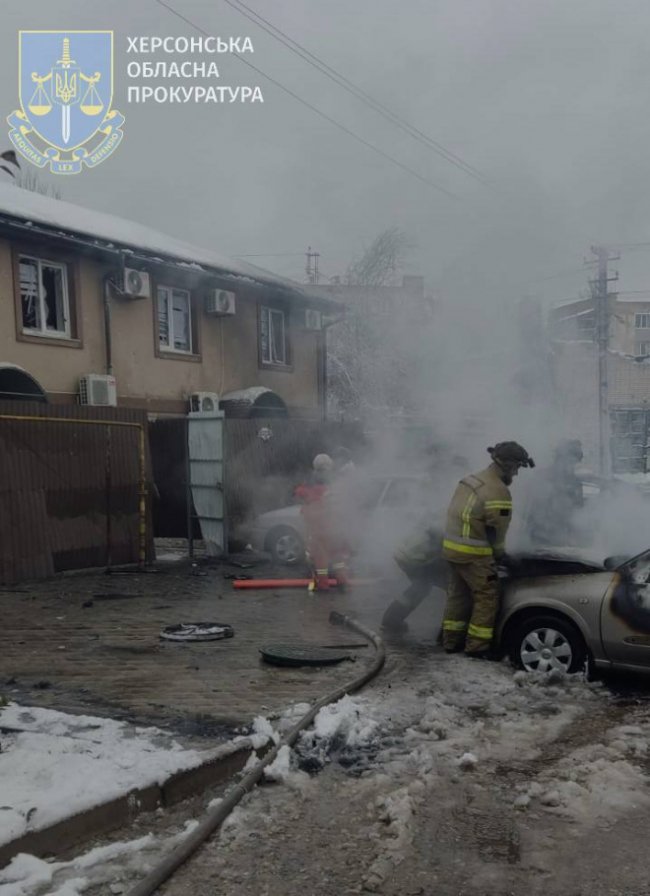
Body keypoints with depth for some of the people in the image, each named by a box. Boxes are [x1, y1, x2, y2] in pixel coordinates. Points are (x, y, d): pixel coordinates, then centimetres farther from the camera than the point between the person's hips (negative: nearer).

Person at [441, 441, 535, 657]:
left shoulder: (472, 480, 14)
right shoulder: (498, 492, -16)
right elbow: (496, 528, -14)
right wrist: (500, 553, 5)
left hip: (452, 546, 10)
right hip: (473, 553, -9)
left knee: (458, 594, 18)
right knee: (487, 597, 0)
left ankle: (452, 641, 25)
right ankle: (477, 646, 3)